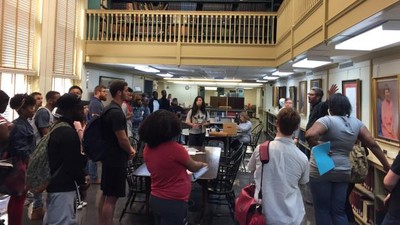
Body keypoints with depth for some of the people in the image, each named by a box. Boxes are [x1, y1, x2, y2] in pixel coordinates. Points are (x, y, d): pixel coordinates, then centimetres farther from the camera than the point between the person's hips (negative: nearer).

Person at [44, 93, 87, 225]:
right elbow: (73, 164, -21)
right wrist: (82, 181, -7)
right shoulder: (68, 133, -21)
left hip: (57, 183, 10)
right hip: (63, 187, -10)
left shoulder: (58, 128, 11)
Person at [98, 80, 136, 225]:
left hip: (108, 157, 11)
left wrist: (129, 148, 10)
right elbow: (122, 140, -21)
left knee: (105, 195, 17)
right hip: (116, 160, -10)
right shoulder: (117, 112, -21)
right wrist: (130, 151, -3)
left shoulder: (109, 109, 11)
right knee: (111, 198, -2)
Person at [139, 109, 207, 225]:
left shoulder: (147, 149, -4)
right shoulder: (175, 148, -23)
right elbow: (193, 168, -5)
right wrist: (202, 164, 15)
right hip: (174, 202, -7)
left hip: (155, 199, 7)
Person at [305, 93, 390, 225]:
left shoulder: (327, 120, -14)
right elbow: (373, 144, 3)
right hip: (343, 171, 5)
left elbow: (309, 135, -31)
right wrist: (387, 166, 9)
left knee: (322, 209, 10)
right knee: (339, 211, 16)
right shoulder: (356, 122, 4)